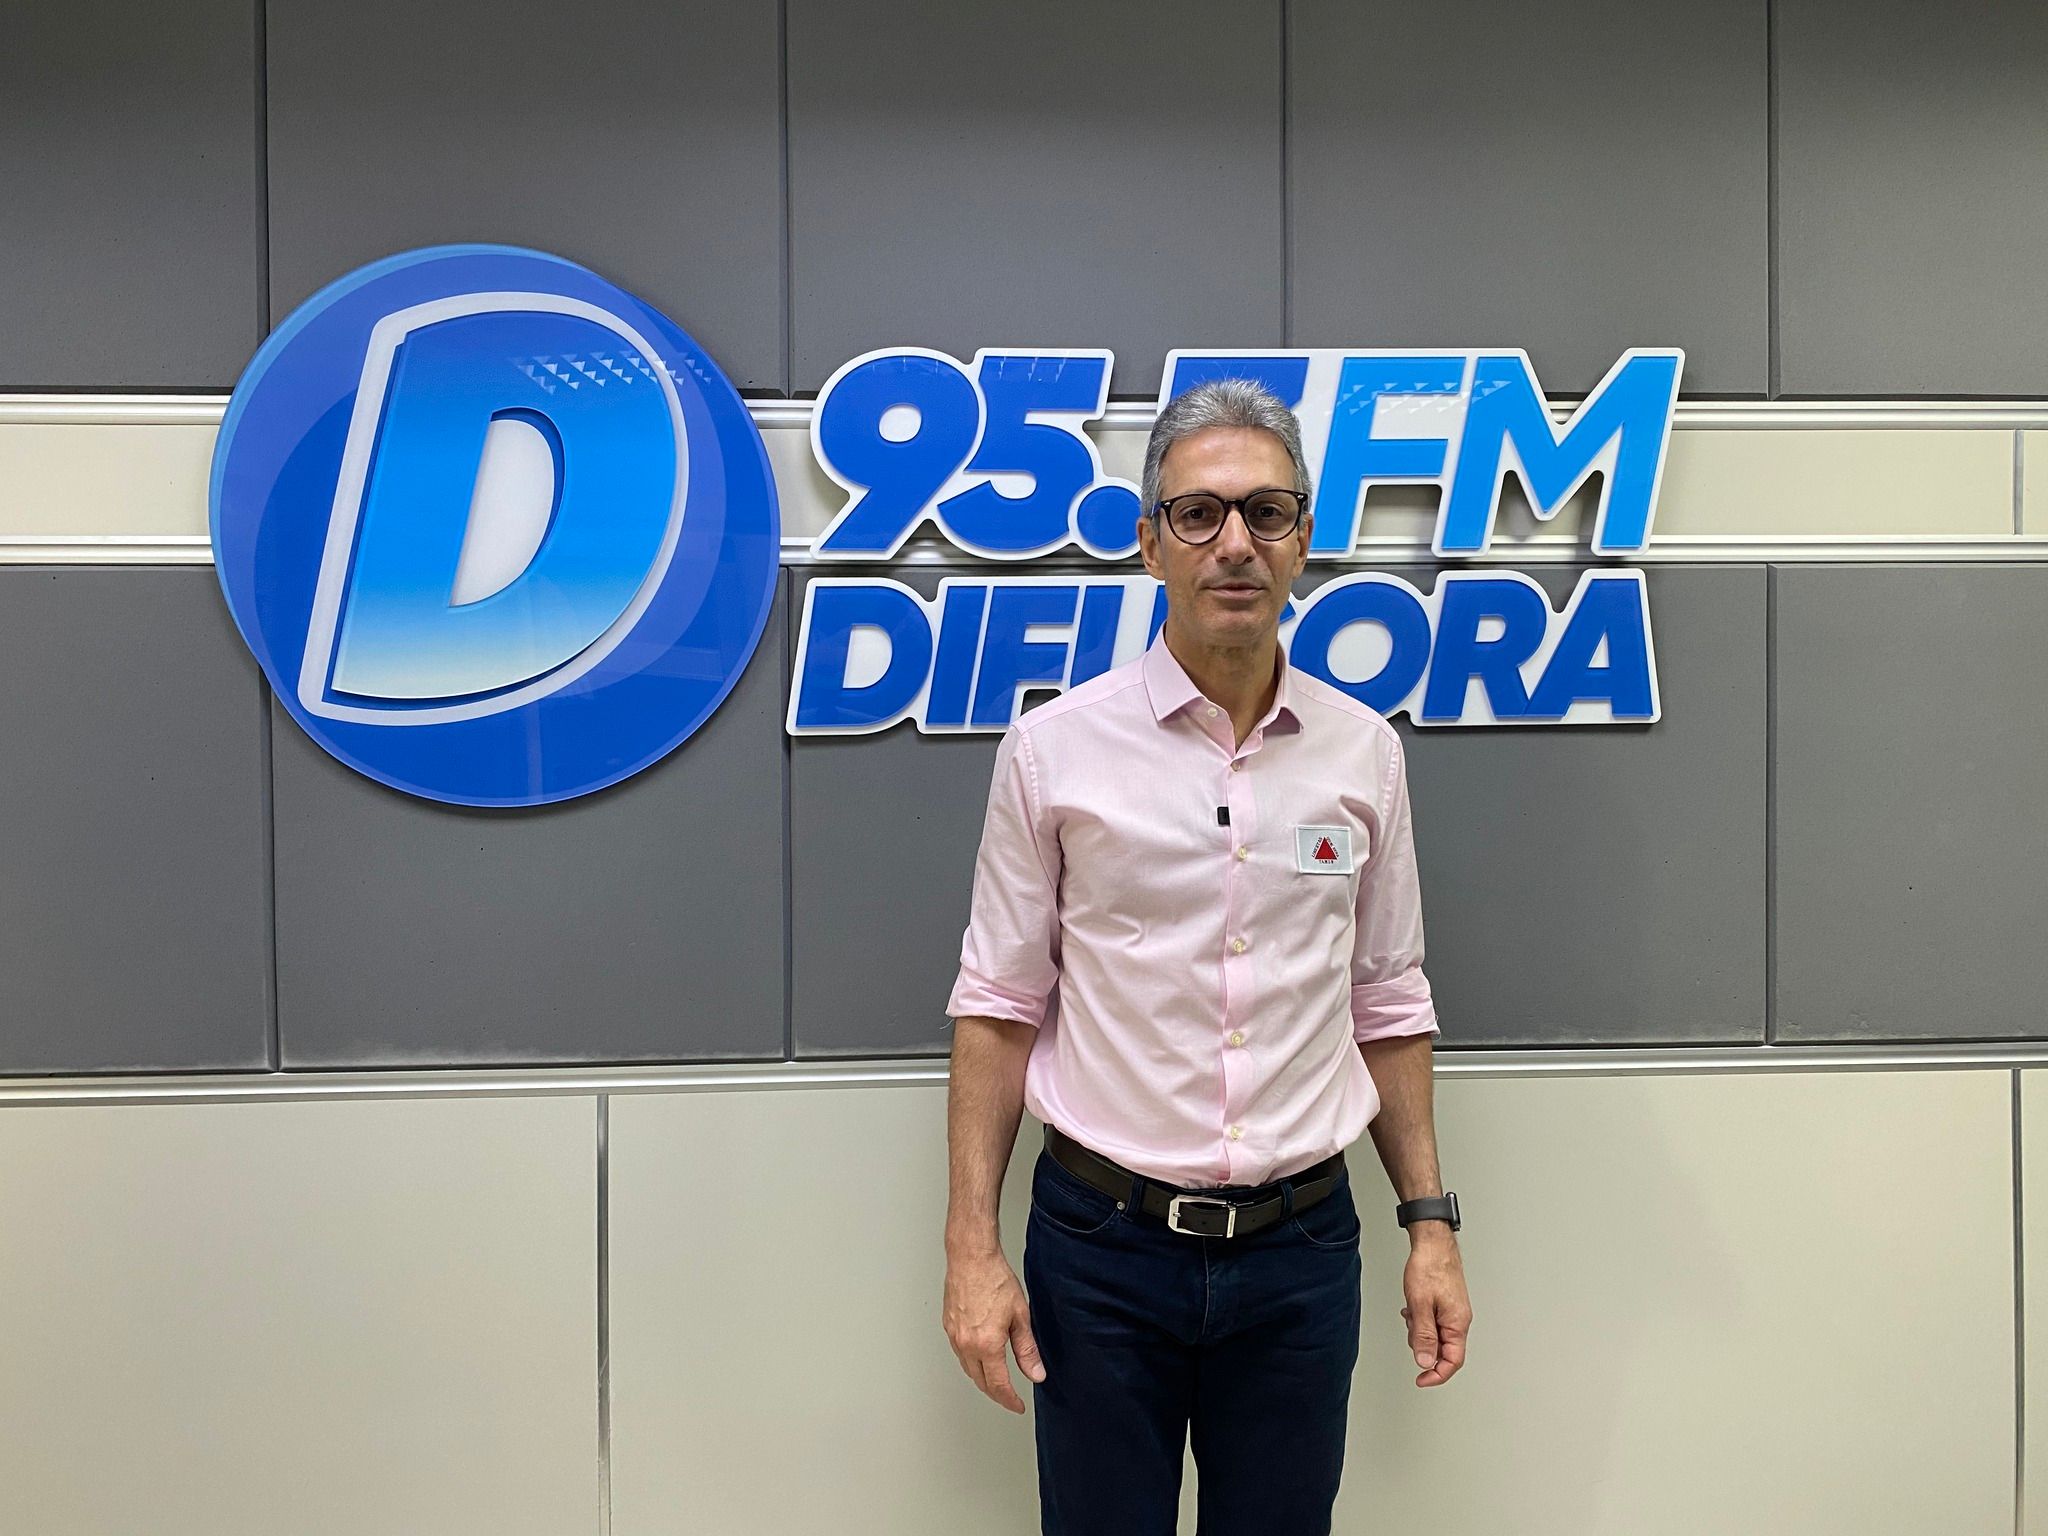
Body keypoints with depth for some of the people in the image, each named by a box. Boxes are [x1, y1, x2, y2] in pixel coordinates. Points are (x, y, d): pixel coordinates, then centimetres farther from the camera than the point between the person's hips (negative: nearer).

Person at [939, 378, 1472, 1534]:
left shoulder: (1363, 752, 2)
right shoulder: (1054, 749, -6)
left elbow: (1389, 1007, 8)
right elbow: (998, 1007, -3)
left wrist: (1432, 1222, 6)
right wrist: (973, 1247, -6)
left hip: (1301, 1249, 2)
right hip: (1102, 1238, -2)